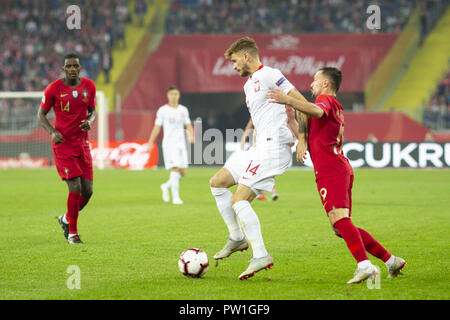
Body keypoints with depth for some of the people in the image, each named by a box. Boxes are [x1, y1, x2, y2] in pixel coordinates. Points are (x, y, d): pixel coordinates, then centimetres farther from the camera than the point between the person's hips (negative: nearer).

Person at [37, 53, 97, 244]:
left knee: (87, 191, 0)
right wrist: (52, 132, -15)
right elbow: (41, 114, 2)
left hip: (82, 144, 4)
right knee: (75, 187, -14)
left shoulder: (89, 86, 4)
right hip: (62, 143, -4)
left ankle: (66, 219, 28)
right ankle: (72, 233, -1)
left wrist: (90, 121, -6)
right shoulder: (54, 89, -7)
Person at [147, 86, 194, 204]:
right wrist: (150, 143, -2)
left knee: (183, 172, 3)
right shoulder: (162, 110, 0)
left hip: (181, 144, 5)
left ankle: (166, 186, 29)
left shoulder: (183, 110, 11)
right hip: (169, 144, -5)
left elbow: (188, 125, 13)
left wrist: (191, 136, -7)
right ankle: (175, 197, -13)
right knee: (175, 169, -17)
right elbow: (157, 128, 2)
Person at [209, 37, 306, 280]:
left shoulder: (268, 75, -7)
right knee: (217, 182, 14)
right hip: (261, 148, 10)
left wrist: (301, 136, -20)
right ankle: (237, 238, 16)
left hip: (274, 145, -10)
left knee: (238, 200, -17)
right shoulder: (249, 84, 23)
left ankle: (261, 256, -19)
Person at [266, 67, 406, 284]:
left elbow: (317, 111, -27)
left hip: (332, 173, -10)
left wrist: (289, 101, -37)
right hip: (339, 171, 10)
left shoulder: (327, 100, -1)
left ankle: (364, 265, -41)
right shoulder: (336, 107, 29)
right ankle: (390, 260, 14)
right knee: (342, 229, 12)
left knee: (339, 218, -25)